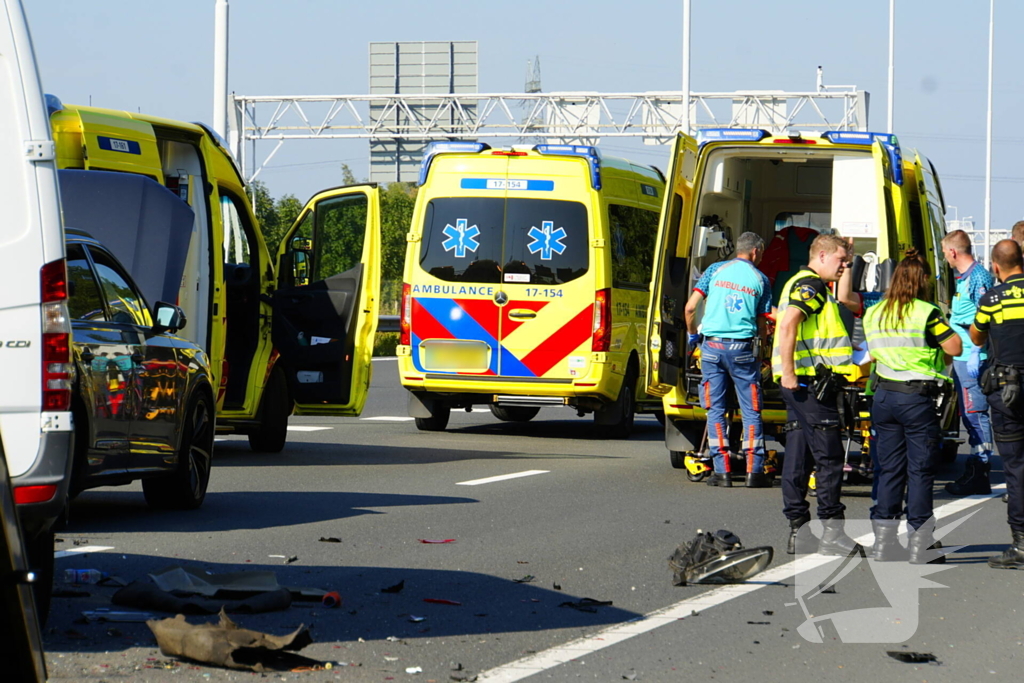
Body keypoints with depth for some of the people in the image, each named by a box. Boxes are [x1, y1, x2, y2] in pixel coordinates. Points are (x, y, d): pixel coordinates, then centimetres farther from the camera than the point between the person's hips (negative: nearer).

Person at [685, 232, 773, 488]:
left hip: (713, 346, 1)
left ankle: (722, 471, 3)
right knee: (751, 411, 5)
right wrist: (760, 342, 26)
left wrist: (692, 334, 17)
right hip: (743, 349, -1)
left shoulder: (716, 270, 6)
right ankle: (754, 471, 1)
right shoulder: (760, 279, 5)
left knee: (716, 410, 7)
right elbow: (762, 326, 7)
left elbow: (690, 307, 1)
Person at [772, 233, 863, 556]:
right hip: (809, 381, -11)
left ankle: (798, 529, 11)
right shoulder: (810, 285, -11)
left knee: (799, 456, 9)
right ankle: (831, 532, -10)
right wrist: (788, 372, -27)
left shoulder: (804, 284, 22)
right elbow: (788, 325, -25)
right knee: (830, 456, -9)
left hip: (799, 383, 11)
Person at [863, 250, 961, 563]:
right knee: (920, 471, 0)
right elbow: (955, 348, -11)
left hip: (883, 395, 6)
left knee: (889, 469, 11)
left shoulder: (873, 314, 8)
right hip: (917, 397, -6)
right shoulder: (925, 313, -11)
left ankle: (883, 542, 11)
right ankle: (920, 545, 1)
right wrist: (934, 348, 7)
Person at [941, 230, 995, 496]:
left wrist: (976, 354, -22)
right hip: (961, 357, 11)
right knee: (969, 414, 13)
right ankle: (974, 473, 19)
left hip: (971, 357, -11)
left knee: (975, 413, -8)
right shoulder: (963, 277, 17)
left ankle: (979, 476, -7)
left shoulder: (978, 277, -14)